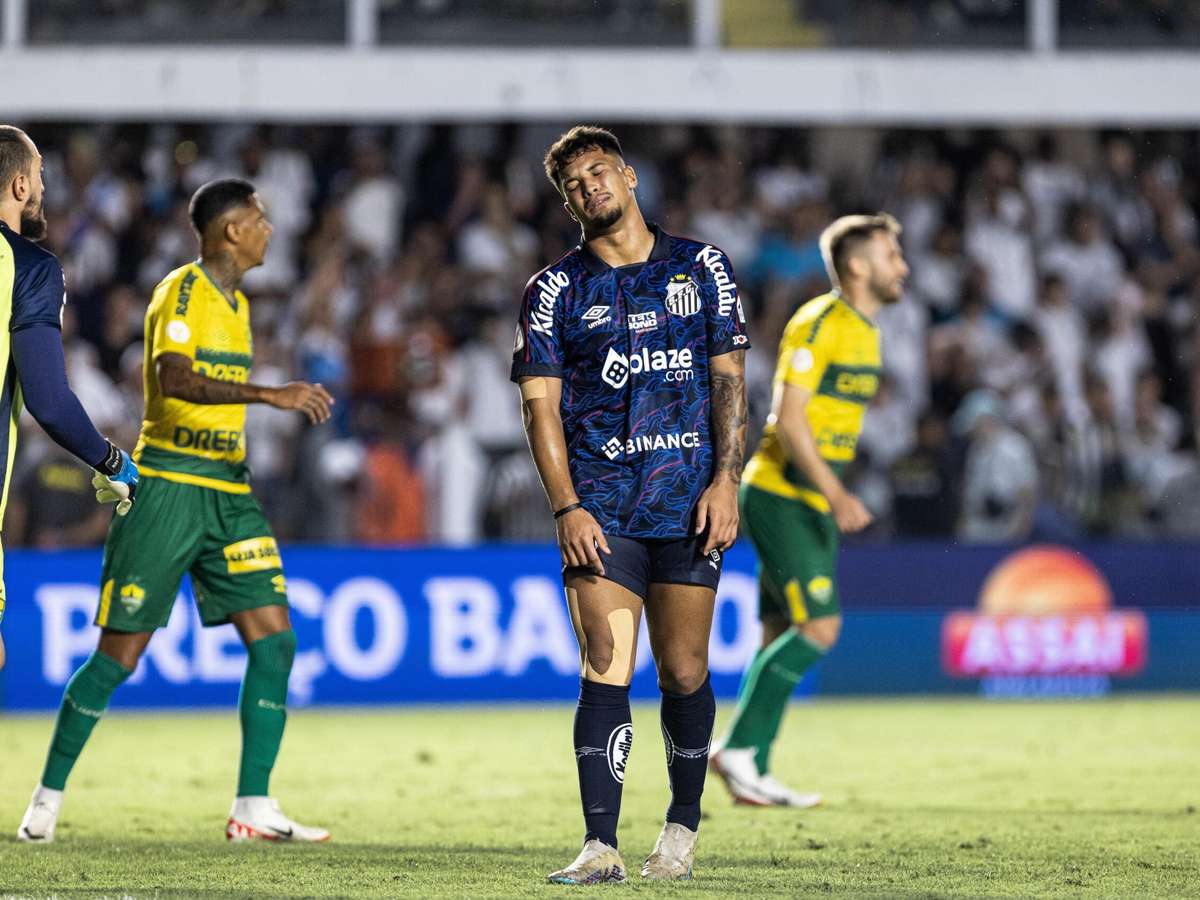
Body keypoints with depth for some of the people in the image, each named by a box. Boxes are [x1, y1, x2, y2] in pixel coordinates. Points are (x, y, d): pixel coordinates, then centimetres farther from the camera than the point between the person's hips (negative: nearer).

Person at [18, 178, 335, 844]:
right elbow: (172, 378, -28)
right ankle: (48, 796, 10)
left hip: (228, 490, 8)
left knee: (273, 639, -4)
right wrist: (269, 395, -33)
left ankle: (253, 809, -2)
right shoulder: (183, 291, -10)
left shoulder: (236, 304, 17)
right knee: (120, 653, -4)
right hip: (167, 486, -8)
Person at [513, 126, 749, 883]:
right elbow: (540, 402, 2)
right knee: (605, 671, -10)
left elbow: (729, 377, 8)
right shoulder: (556, 290, 5)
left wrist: (726, 481, -3)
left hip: (690, 503, 1)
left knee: (683, 673, 2)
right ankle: (601, 848, -12)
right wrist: (566, 506, -8)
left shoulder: (702, 267, 8)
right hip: (600, 507, -1)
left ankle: (684, 824, 21)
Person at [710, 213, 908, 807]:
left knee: (785, 637, 7)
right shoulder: (818, 324, -15)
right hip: (779, 495, -9)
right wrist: (837, 495, -27)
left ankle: (752, 776, 9)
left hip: (812, 503, 9)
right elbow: (788, 419, -20)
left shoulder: (864, 331, 15)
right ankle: (738, 747, -9)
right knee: (819, 627, -15)